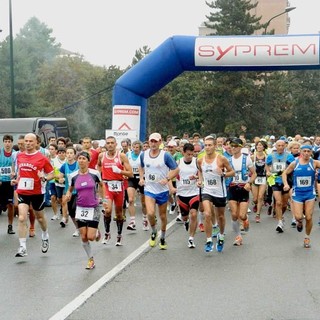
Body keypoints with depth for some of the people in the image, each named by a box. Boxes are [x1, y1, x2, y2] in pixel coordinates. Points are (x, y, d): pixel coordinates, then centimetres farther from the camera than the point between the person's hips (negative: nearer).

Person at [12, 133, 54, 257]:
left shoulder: (42, 158, -9)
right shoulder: (19, 156, 4)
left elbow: (51, 174, -4)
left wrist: (44, 178, -23)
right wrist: (17, 180, 6)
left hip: (37, 192, -2)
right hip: (22, 192, 2)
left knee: (40, 217, 17)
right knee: (22, 218, -11)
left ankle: (45, 236, 46)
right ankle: (22, 247, -8)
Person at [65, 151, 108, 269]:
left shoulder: (95, 173, -8)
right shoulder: (73, 176, -3)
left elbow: (101, 185, 10)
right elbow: (70, 189, 11)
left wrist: (104, 200, 11)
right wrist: (68, 194, -11)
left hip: (93, 208, -2)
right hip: (80, 209, 2)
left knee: (90, 237, -8)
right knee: (83, 237, 3)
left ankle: (97, 231, 28)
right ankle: (91, 259, 21)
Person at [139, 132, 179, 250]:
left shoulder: (165, 155, -11)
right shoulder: (143, 155, 1)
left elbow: (176, 169, -7)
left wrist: (167, 179, -21)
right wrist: (141, 178, 6)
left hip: (163, 190, -1)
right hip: (149, 189, 1)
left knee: (162, 216, 11)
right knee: (150, 213, -18)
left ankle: (162, 238, 32)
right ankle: (153, 232, 10)